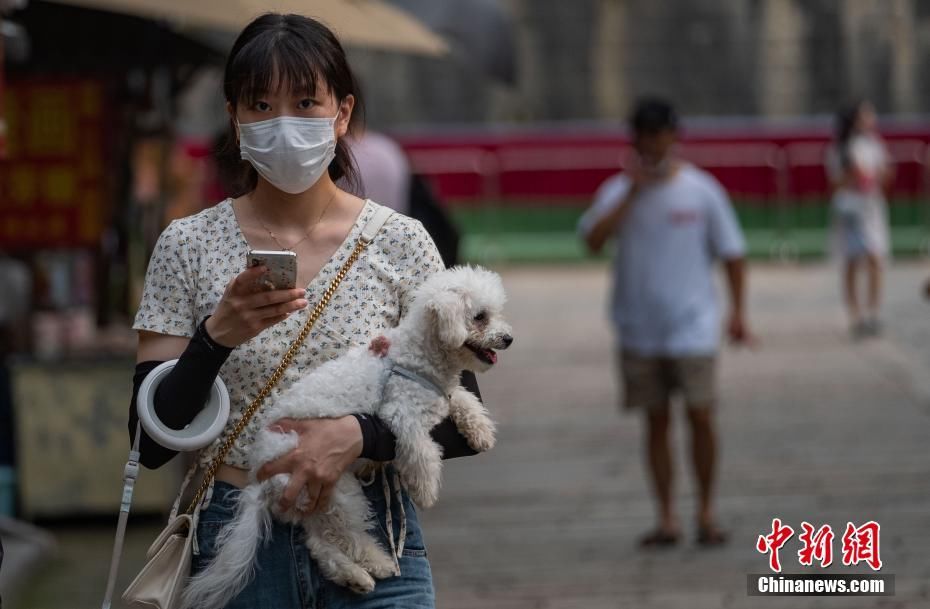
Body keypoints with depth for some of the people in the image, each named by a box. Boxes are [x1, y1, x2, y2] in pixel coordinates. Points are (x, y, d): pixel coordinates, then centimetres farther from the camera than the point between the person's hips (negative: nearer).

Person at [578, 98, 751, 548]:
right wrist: (633, 190, -17)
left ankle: (706, 514, 8)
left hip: (692, 325, -2)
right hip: (638, 330, 2)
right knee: (656, 423, 6)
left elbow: (731, 252, 4)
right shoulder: (617, 191, 3)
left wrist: (737, 311, -3)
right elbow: (593, 239, -14)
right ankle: (666, 519, 11)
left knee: (700, 417, -5)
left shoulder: (701, 190, 0)